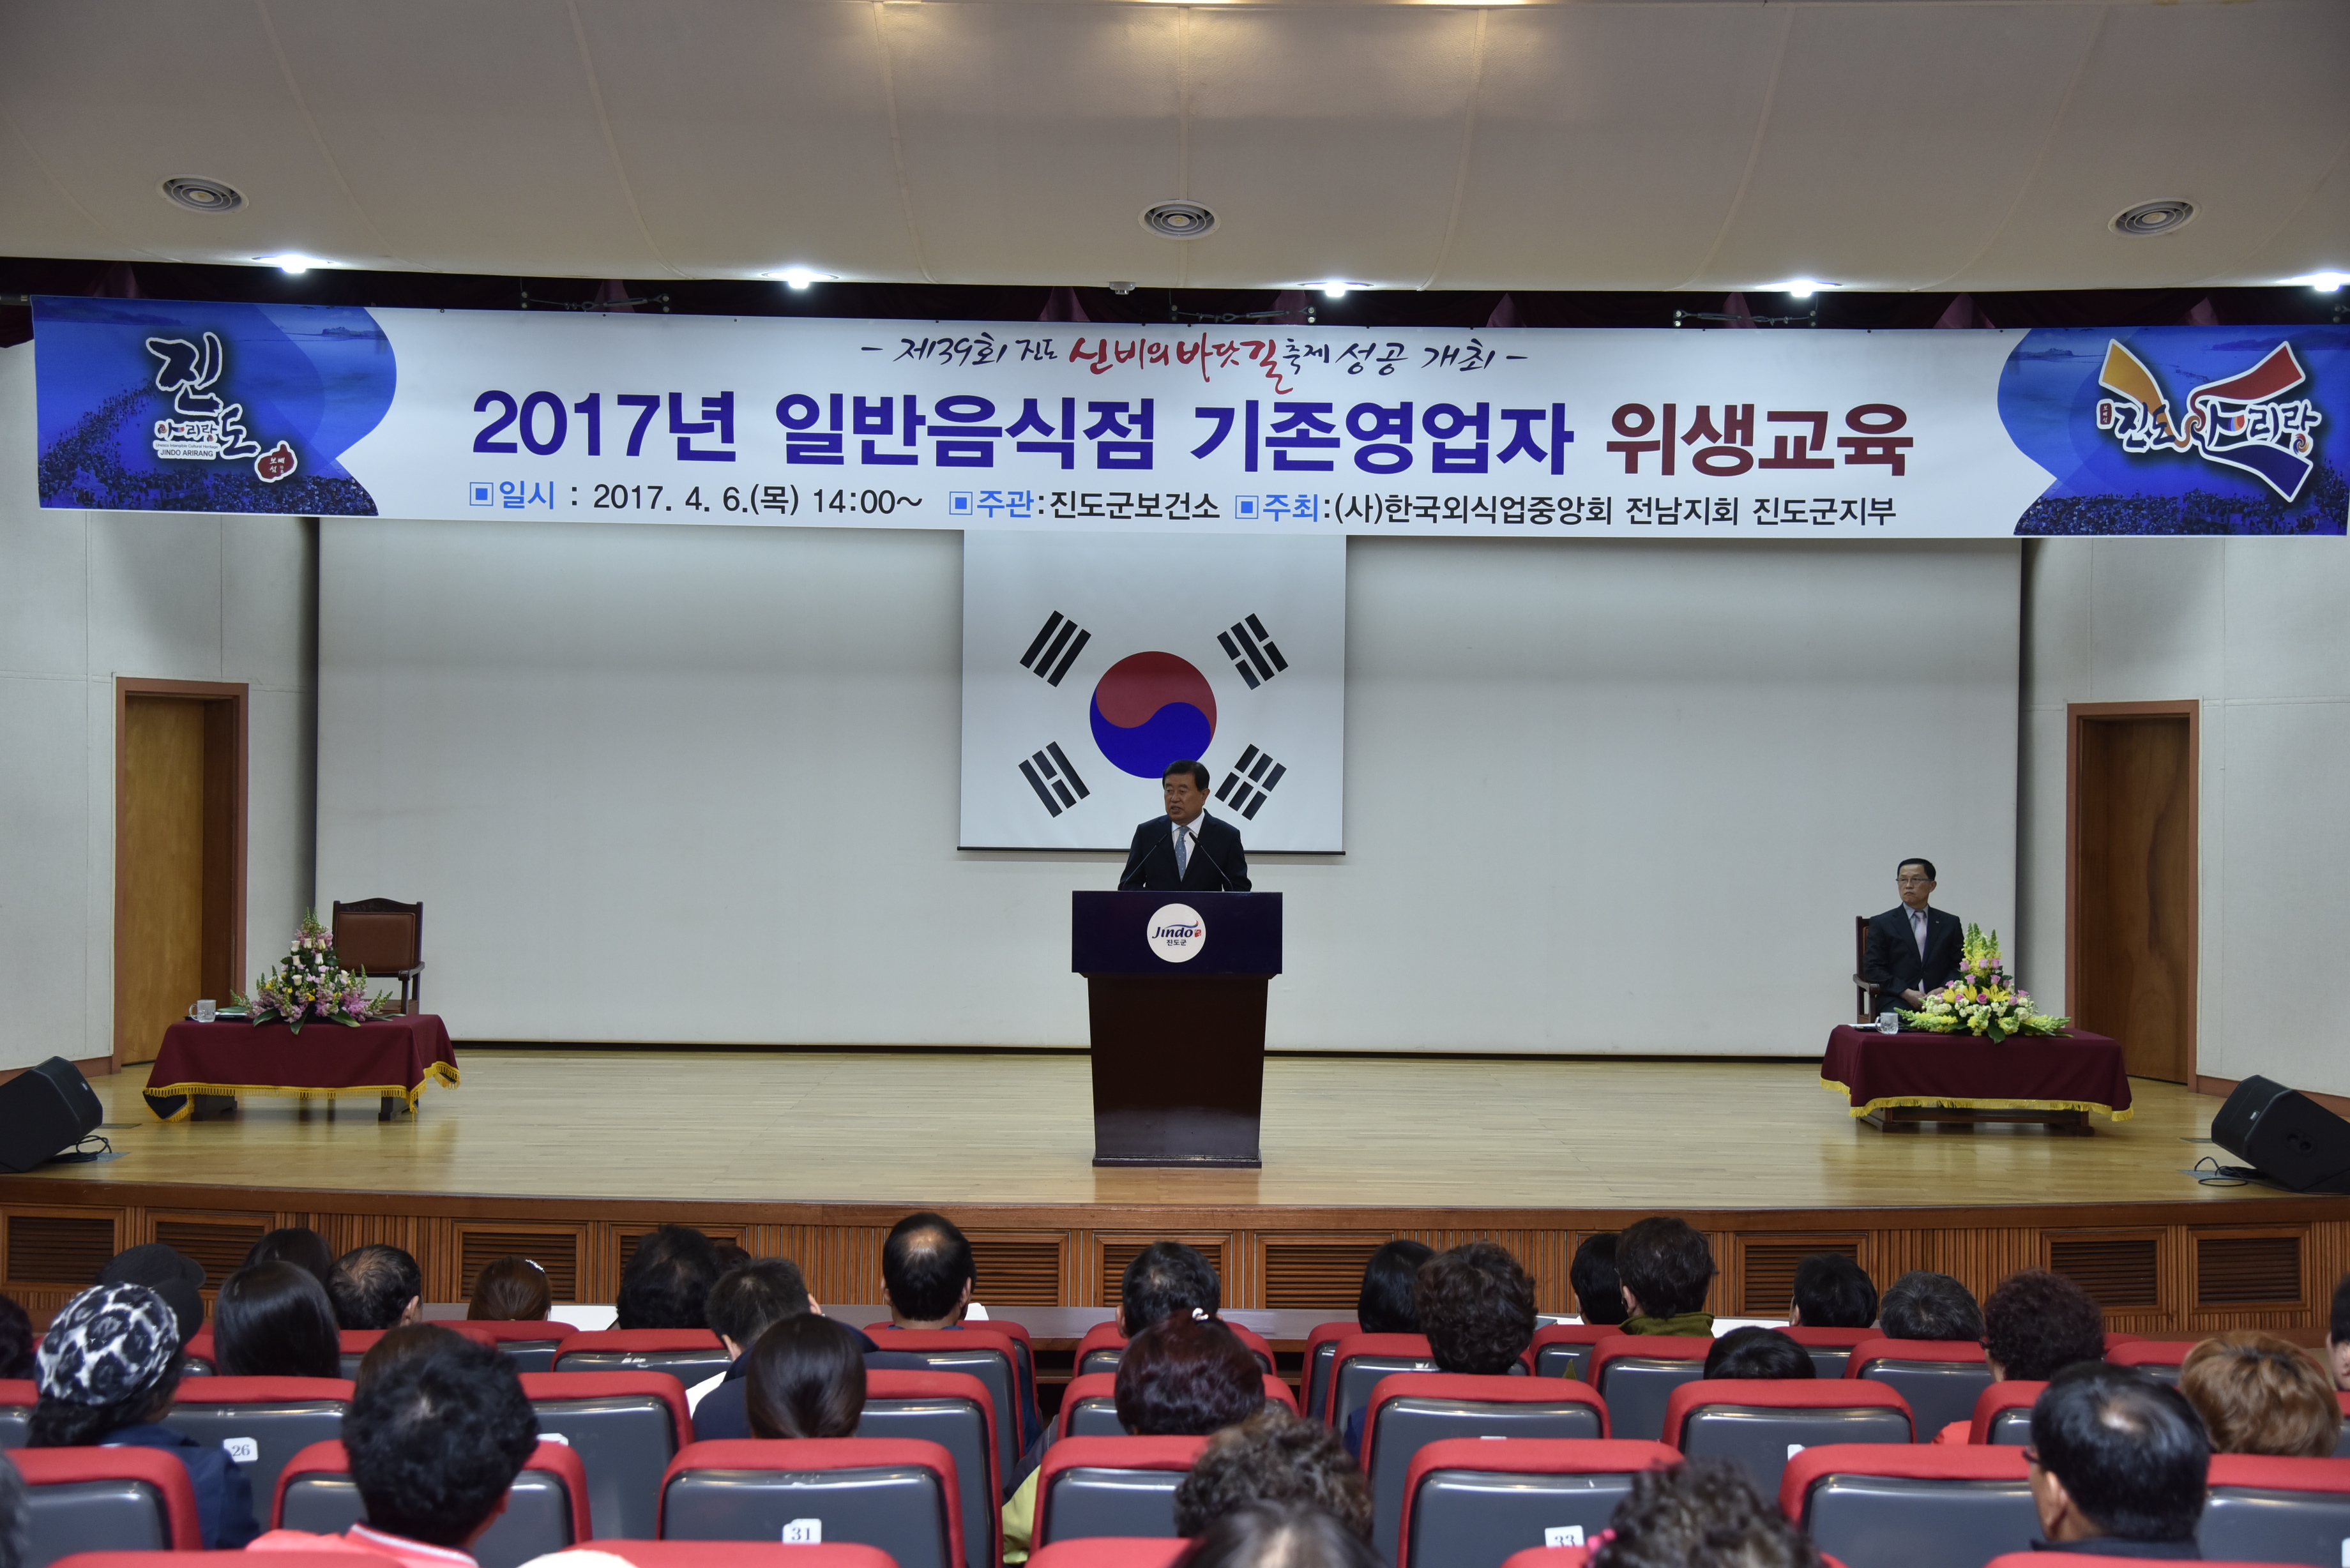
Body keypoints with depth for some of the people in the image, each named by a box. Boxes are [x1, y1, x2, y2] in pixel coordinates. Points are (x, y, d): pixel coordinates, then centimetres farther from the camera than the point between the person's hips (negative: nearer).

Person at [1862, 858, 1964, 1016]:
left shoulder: (1950, 923, 17)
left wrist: (1943, 990, -8)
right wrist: (1906, 993, -10)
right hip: (1897, 1001, -2)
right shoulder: (1882, 924, 10)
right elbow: (1872, 968, 3)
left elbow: (1961, 966, 12)